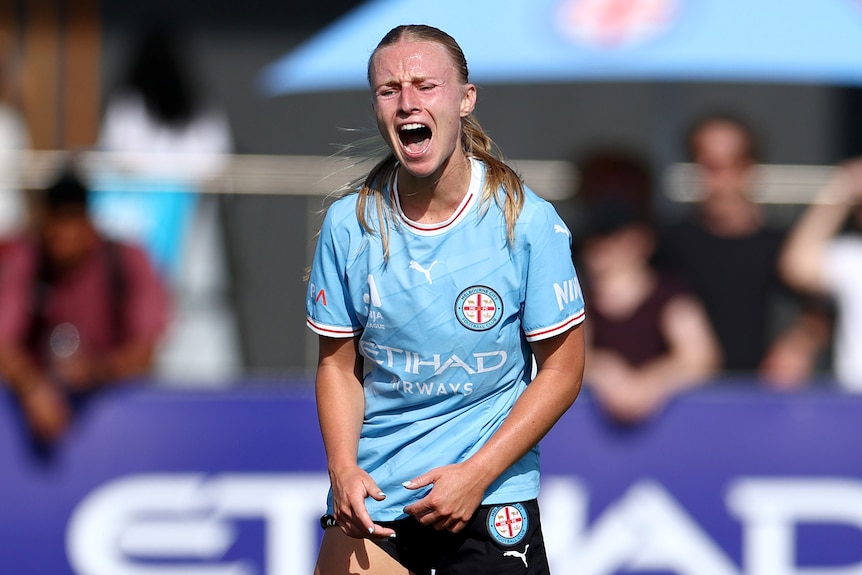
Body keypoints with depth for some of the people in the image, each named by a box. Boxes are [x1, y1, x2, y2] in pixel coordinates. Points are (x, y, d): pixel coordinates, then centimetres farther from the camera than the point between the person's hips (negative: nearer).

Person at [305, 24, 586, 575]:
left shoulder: (527, 221, -10)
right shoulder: (349, 223, -3)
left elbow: (562, 370, -6)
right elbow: (339, 366, 4)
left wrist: (477, 474, -14)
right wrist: (343, 468, -13)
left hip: (492, 506, -2)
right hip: (370, 498, 2)